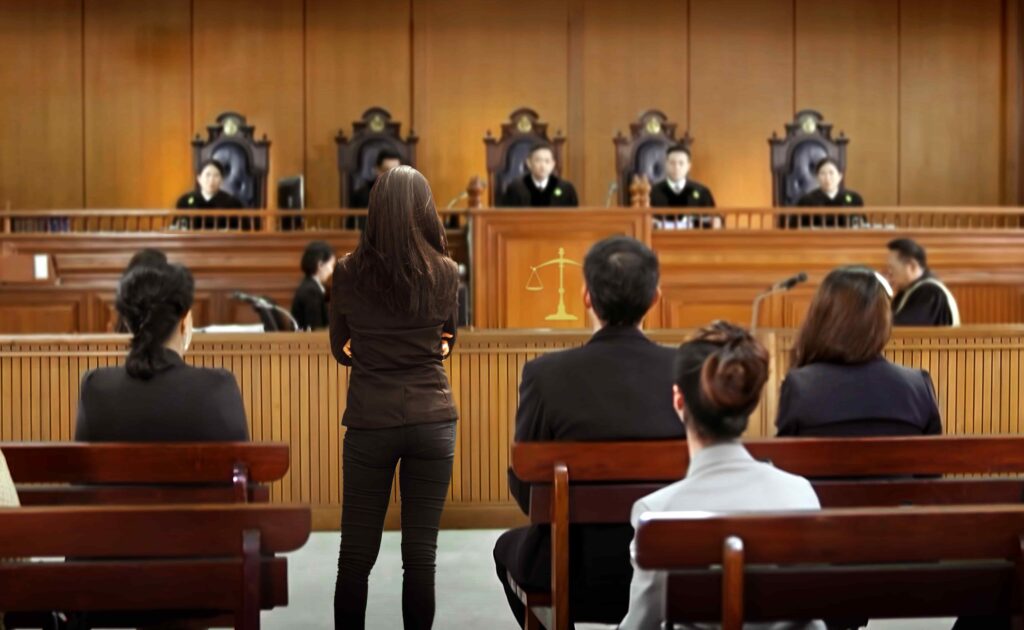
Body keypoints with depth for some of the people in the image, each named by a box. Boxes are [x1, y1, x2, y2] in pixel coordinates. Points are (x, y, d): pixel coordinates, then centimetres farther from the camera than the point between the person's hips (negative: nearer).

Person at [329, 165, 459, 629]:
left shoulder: (349, 272, -3)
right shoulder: (445, 272, -3)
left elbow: (341, 350, 9)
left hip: (369, 423, 0)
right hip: (432, 421, 1)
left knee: (356, 554, 7)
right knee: (421, 553, 4)